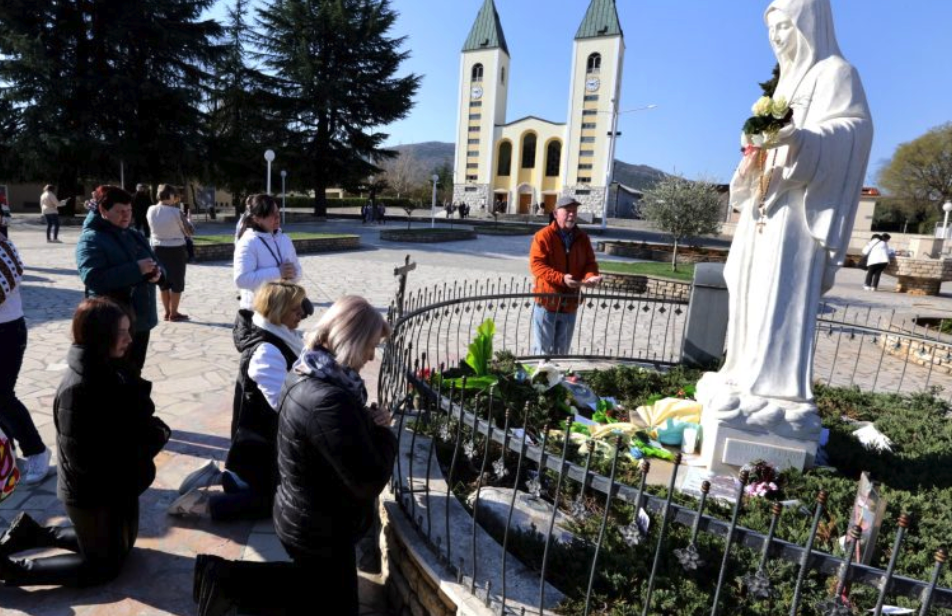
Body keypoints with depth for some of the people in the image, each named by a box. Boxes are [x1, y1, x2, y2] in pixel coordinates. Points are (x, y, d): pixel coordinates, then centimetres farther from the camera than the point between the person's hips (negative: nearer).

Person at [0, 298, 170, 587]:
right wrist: (154, 436, -20)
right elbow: (86, 457, -28)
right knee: (103, 566, 12)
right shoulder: (78, 390, -30)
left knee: (121, 545, 27)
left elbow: (134, 417, 5)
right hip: (94, 494, -8)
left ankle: (33, 532, 31)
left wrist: (153, 432, -16)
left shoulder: (110, 369, -4)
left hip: (117, 483, 8)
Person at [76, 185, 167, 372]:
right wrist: (136, 269, -26)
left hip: (141, 320, 7)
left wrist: (157, 273, -10)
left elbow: (157, 264, 14)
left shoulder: (135, 236, 13)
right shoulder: (91, 239, -9)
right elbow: (94, 278, -23)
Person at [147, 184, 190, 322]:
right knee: (177, 281, 6)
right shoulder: (176, 212, -17)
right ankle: (173, 313, 10)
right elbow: (187, 232, -8)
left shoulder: (150, 210, -3)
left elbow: (152, 226, 11)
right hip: (176, 249, -5)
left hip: (158, 248, 5)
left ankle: (167, 312, 22)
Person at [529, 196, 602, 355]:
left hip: (570, 304, 5)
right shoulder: (543, 236, -7)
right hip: (546, 302, -5)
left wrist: (590, 276, -15)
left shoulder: (582, 238, 9)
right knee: (542, 351, 1)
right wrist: (561, 278, -28)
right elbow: (536, 265, -15)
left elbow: (590, 262, 10)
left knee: (561, 352, 16)